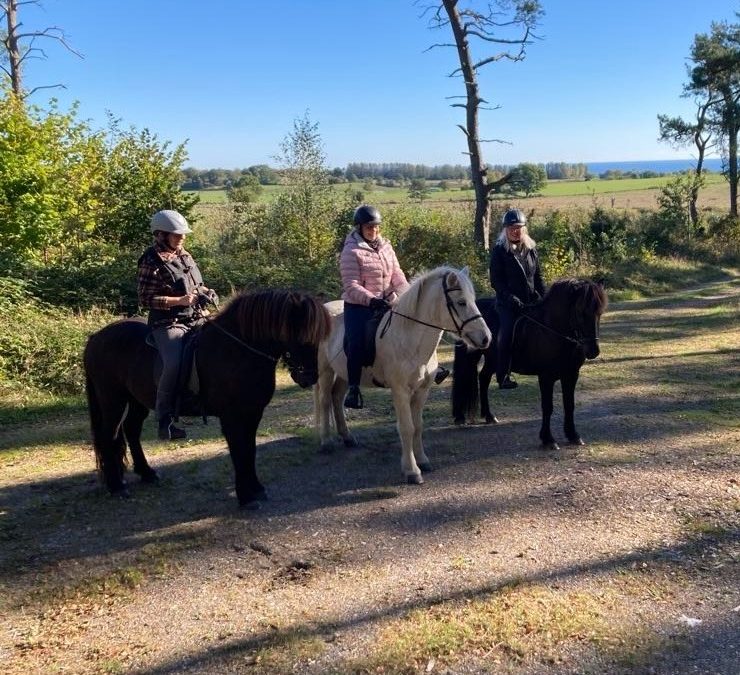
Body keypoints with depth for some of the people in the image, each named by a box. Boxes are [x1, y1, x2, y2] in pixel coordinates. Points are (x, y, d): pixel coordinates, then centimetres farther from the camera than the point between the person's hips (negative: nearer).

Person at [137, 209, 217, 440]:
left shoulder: (184, 256, 14)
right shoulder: (151, 262, -8)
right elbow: (145, 299, -12)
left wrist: (205, 292, 3)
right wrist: (180, 300, -19)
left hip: (195, 318, 8)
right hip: (168, 323, -8)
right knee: (173, 363, -29)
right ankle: (164, 419, -16)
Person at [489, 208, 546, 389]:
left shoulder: (531, 249, 12)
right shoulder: (499, 251, -3)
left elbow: (538, 277, 16)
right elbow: (496, 282, -8)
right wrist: (515, 301, -16)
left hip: (532, 303, 5)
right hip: (508, 305, -5)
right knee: (507, 335, -17)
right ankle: (503, 377, -6)